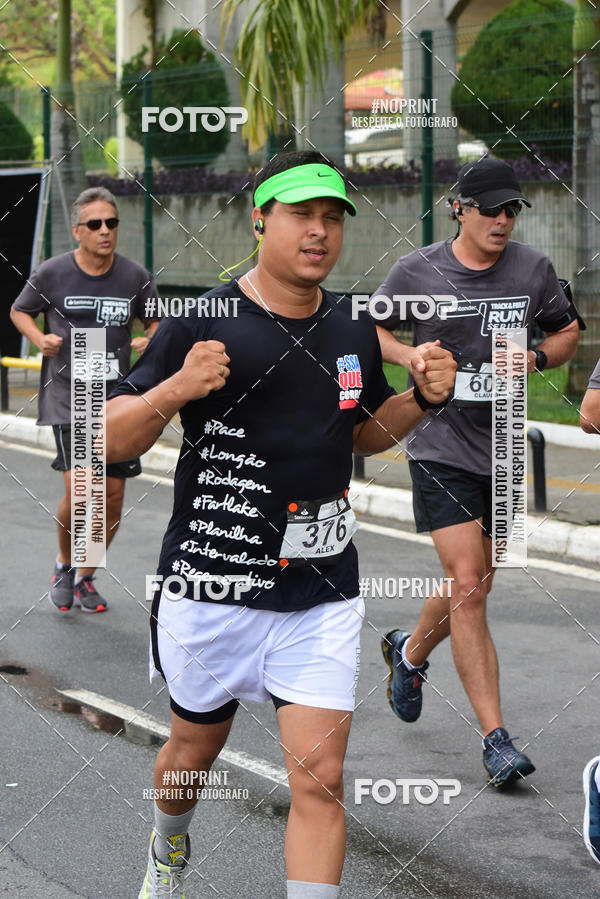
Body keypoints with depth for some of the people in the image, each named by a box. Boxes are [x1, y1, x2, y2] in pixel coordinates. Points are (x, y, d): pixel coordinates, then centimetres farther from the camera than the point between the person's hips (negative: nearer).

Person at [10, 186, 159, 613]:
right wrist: (40, 338, -8)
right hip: (67, 397, -3)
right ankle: (64, 564, 13)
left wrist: (151, 341, -6)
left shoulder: (135, 277, 1)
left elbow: (157, 321, 16)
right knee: (79, 491, -15)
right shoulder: (53, 273, -5)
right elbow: (19, 311, 11)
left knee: (114, 497, 4)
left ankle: (85, 577, 26)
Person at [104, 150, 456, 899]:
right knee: (194, 750, 18)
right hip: (211, 586, -2)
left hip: (323, 593, 3)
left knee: (320, 778, -7)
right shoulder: (201, 323, -10)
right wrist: (174, 389, -29)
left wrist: (423, 398, 2)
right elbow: (112, 440, -10)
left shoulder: (354, 330, 5)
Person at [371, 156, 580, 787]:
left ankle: (409, 651, 47)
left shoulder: (533, 268, 3)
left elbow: (567, 331, 16)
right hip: (441, 446, -4)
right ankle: (495, 738, -11)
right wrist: (411, 356, -11)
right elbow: (369, 329, 9)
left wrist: (537, 357, -6)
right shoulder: (416, 271, -5)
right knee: (467, 586, -14)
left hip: (502, 451, 4)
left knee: (471, 586, 14)